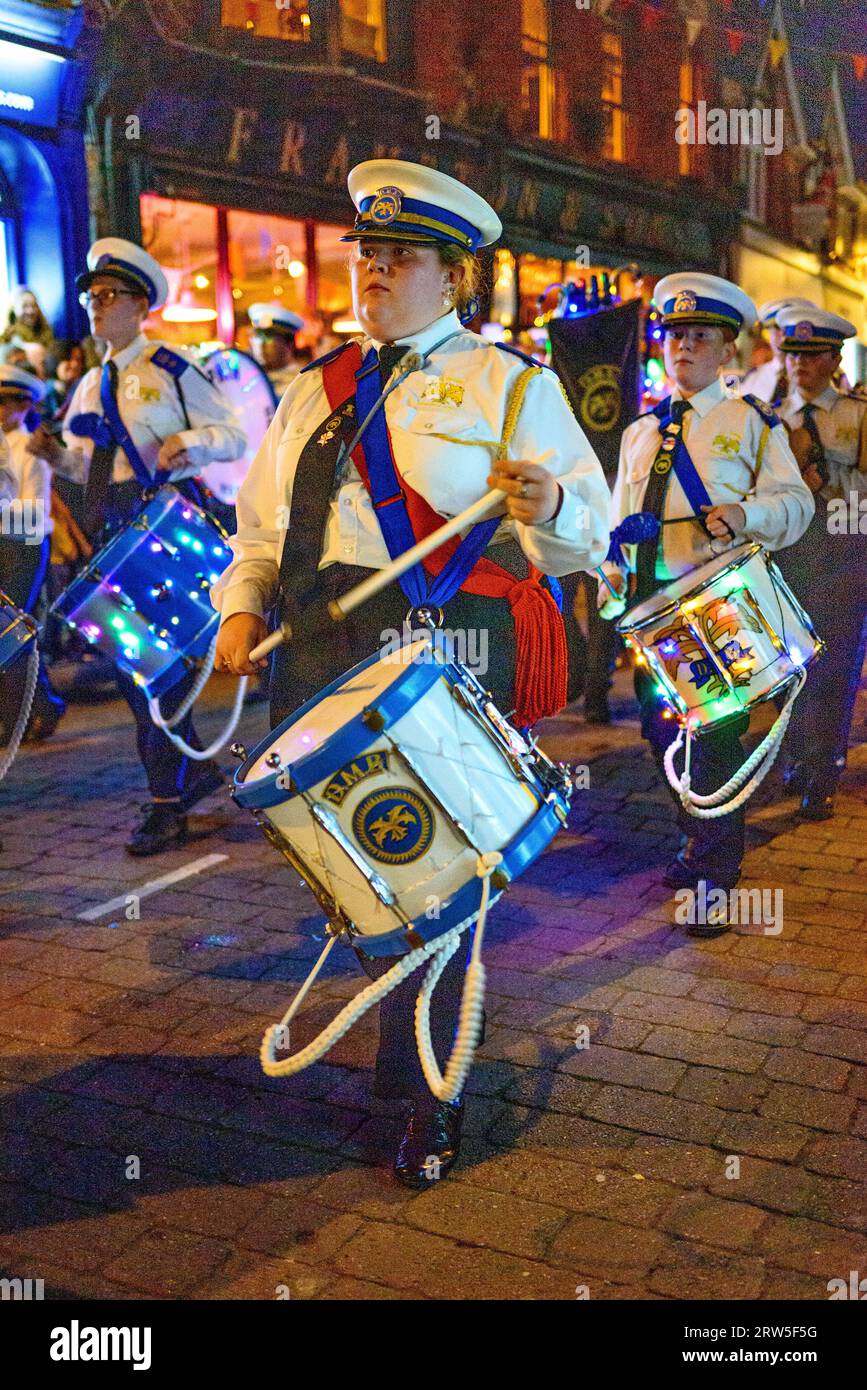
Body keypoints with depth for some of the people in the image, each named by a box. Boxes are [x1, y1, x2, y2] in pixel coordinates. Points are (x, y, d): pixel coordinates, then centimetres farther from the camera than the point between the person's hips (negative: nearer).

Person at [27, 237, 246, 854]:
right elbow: (86, 466, 21)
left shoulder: (172, 369, -2)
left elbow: (233, 435, -4)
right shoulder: (90, 386, 19)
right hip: (111, 527, 8)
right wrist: (57, 453, 1)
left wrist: (188, 440, -23)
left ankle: (168, 803, -2)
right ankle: (194, 768, 24)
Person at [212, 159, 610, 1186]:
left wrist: (548, 505, -23)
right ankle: (406, 1014, 34)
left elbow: (587, 530, -1)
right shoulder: (317, 389, 20)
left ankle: (428, 1089, 16)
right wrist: (242, 605, 4)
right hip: (319, 646, 5)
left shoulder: (510, 384, 6)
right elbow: (261, 521, 21)